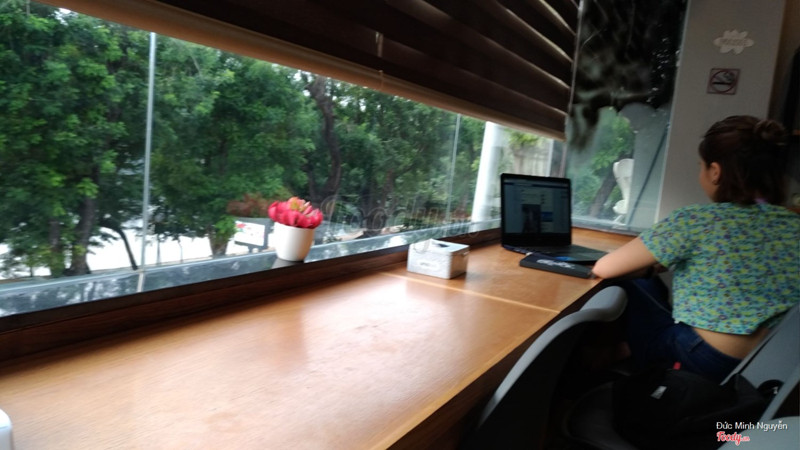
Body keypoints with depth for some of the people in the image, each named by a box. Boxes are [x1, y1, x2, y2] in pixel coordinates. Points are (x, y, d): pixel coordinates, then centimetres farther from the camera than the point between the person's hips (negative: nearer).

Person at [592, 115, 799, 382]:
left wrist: (650, 267, 7)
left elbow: (603, 269, -13)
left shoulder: (696, 221, -17)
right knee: (651, 286, 22)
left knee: (633, 285, 17)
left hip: (705, 362, -6)